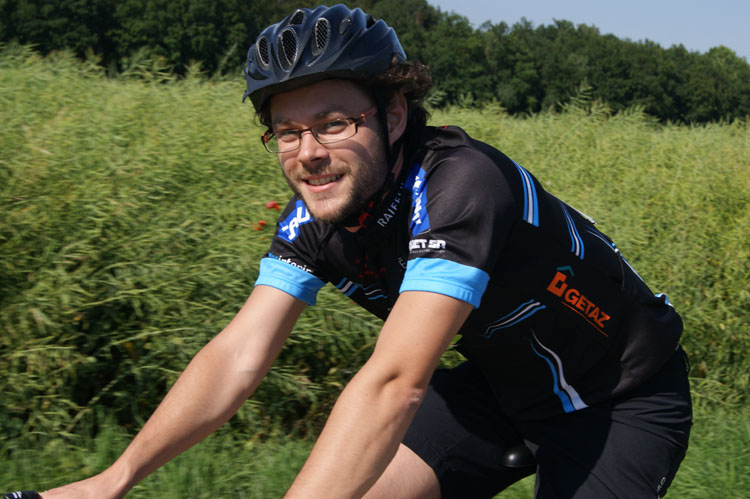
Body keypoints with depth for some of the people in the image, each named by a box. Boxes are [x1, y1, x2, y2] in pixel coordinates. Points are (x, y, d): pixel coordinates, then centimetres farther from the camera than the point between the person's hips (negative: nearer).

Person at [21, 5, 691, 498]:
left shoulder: (462, 185, -34)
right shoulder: (317, 216, -11)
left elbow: (395, 382, -43)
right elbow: (238, 355, -15)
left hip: (622, 397, -6)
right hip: (507, 382, 6)